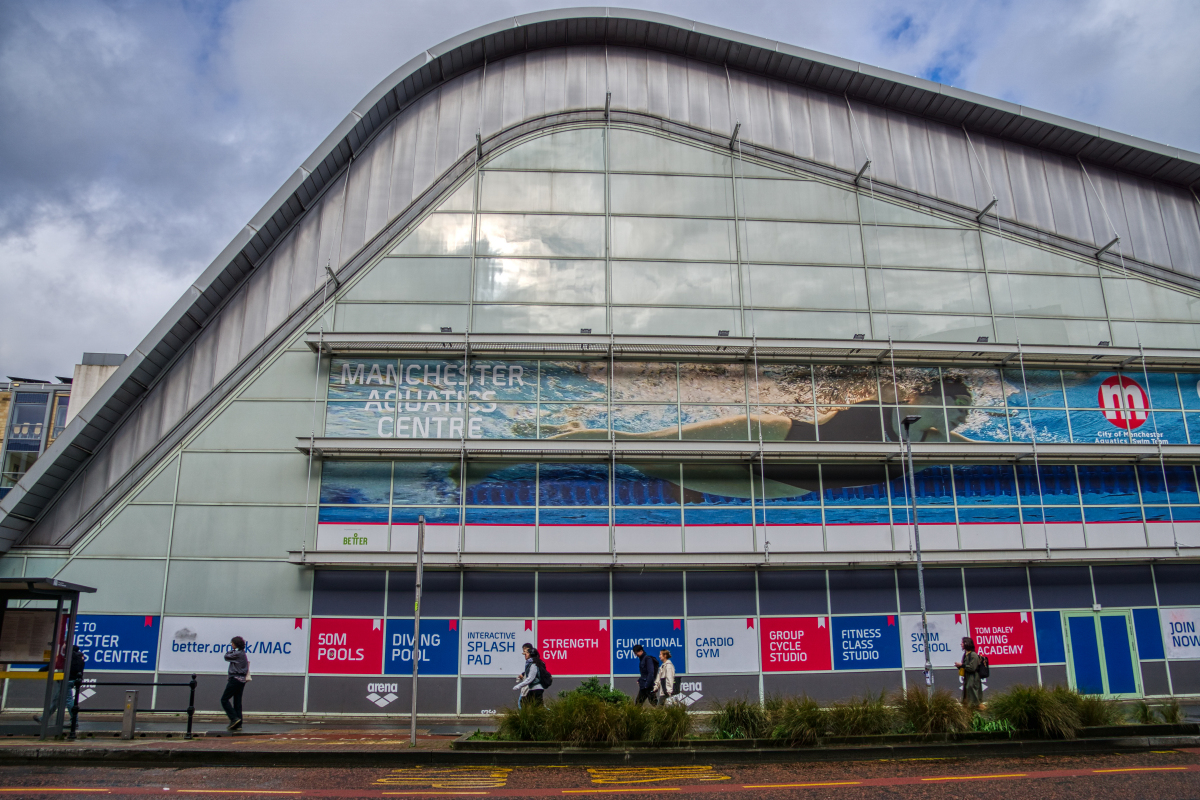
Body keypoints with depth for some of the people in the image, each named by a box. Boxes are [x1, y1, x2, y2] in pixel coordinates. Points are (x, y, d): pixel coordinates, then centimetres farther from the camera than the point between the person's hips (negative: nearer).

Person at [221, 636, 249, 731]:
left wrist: (230, 650, 10)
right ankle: (238, 724, 6)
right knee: (237, 702, 8)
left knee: (224, 699, -3)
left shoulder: (238, 653, -13)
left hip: (235, 679, -9)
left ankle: (234, 718, -12)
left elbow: (226, 657, -6)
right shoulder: (243, 653, 15)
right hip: (242, 680, 9)